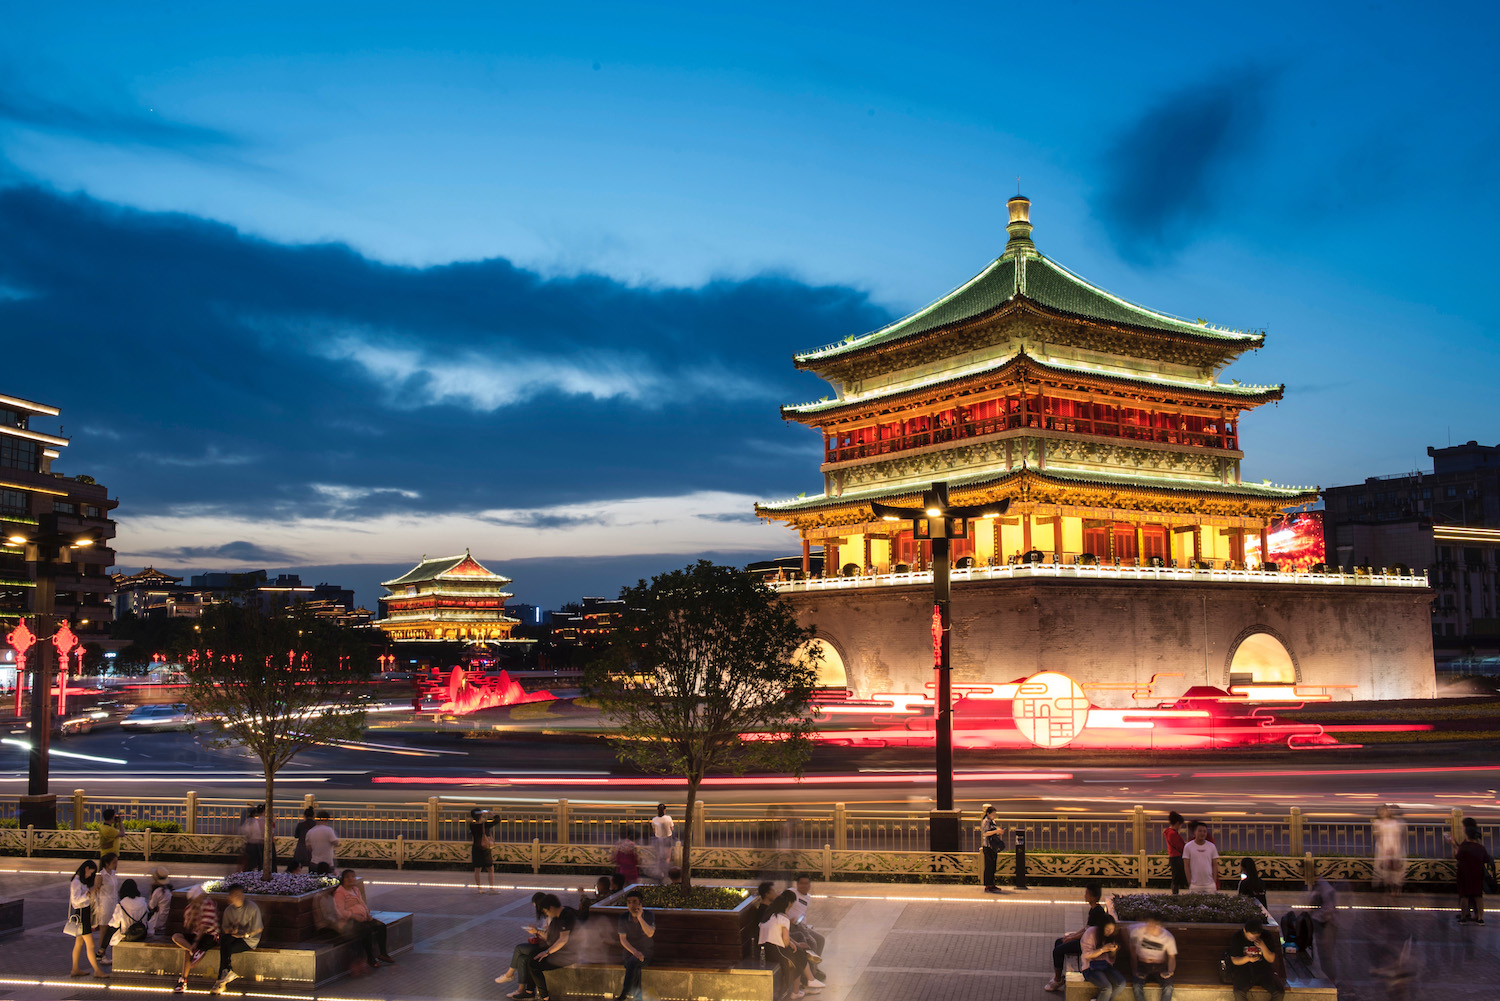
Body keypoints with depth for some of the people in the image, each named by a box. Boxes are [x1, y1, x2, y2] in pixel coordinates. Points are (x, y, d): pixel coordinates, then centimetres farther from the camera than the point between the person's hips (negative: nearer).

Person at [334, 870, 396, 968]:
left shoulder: (356, 889, 19)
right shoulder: (339, 893, -8)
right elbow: (340, 911, -17)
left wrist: (368, 914, 6)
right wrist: (355, 916, -25)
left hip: (362, 918, 8)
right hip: (349, 922, -8)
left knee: (381, 926, -13)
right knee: (367, 929, -33)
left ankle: (383, 954, -6)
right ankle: (370, 958, -21)